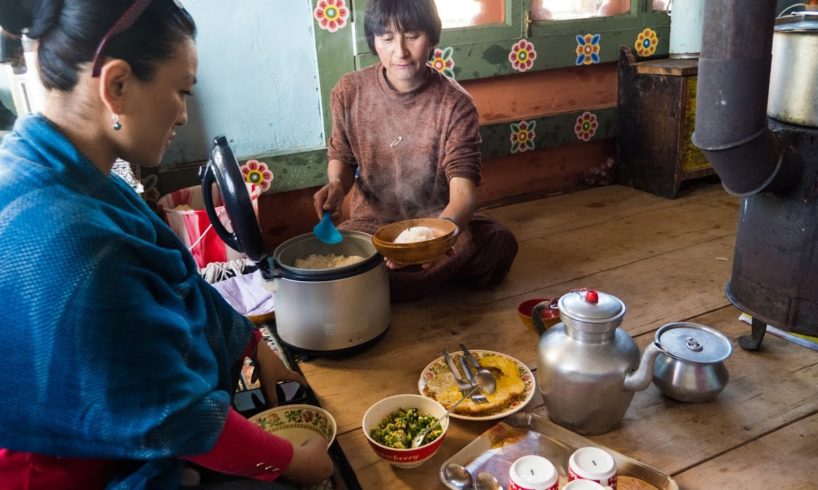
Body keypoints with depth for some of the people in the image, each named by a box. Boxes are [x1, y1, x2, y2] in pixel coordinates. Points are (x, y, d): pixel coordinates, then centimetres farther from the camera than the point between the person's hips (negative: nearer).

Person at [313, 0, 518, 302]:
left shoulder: (455, 104, -14)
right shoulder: (350, 91, -7)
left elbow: (463, 190, -23)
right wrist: (336, 185, -16)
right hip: (372, 222, 1)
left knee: (500, 243, -29)